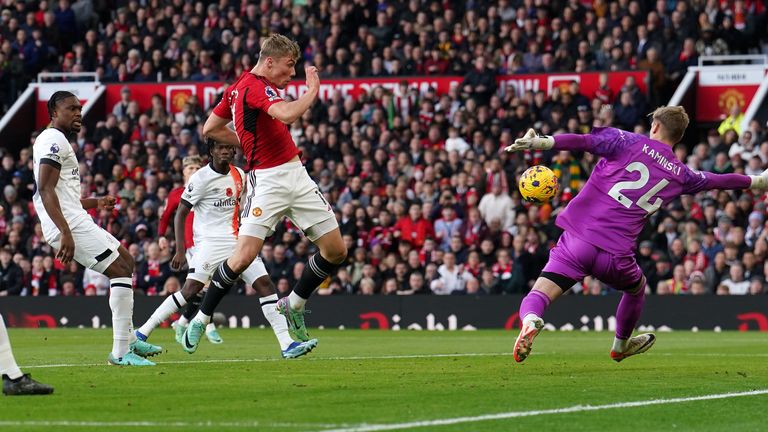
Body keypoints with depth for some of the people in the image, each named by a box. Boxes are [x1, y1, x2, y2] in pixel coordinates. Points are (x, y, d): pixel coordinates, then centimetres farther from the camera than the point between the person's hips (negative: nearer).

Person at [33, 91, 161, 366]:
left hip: (74, 222, 11)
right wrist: (65, 233, -29)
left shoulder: (57, 142, 24)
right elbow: (45, 190, -22)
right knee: (120, 269, -12)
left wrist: (96, 203, 30)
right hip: (69, 225, -11)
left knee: (126, 261, 20)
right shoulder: (53, 140, -10)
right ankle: (121, 352, -15)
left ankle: (127, 340, 22)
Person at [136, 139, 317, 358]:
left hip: (237, 240, 6)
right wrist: (180, 250, -13)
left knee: (265, 283, -6)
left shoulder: (239, 175, 11)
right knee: (191, 289, -20)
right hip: (210, 240, -6)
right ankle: (141, 334, -14)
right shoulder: (201, 178, -8)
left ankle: (286, 344, -9)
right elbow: (180, 214, -6)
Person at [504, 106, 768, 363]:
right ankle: (621, 346, 55)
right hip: (616, 256, 2)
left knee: (538, 295, -7)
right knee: (637, 287, 35)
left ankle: (530, 321, -43)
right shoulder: (680, 175, 14)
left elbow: (586, 142, -12)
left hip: (577, 240, -2)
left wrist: (543, 143, -22)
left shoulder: (628, 143, 5)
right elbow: (719, 181, 31)